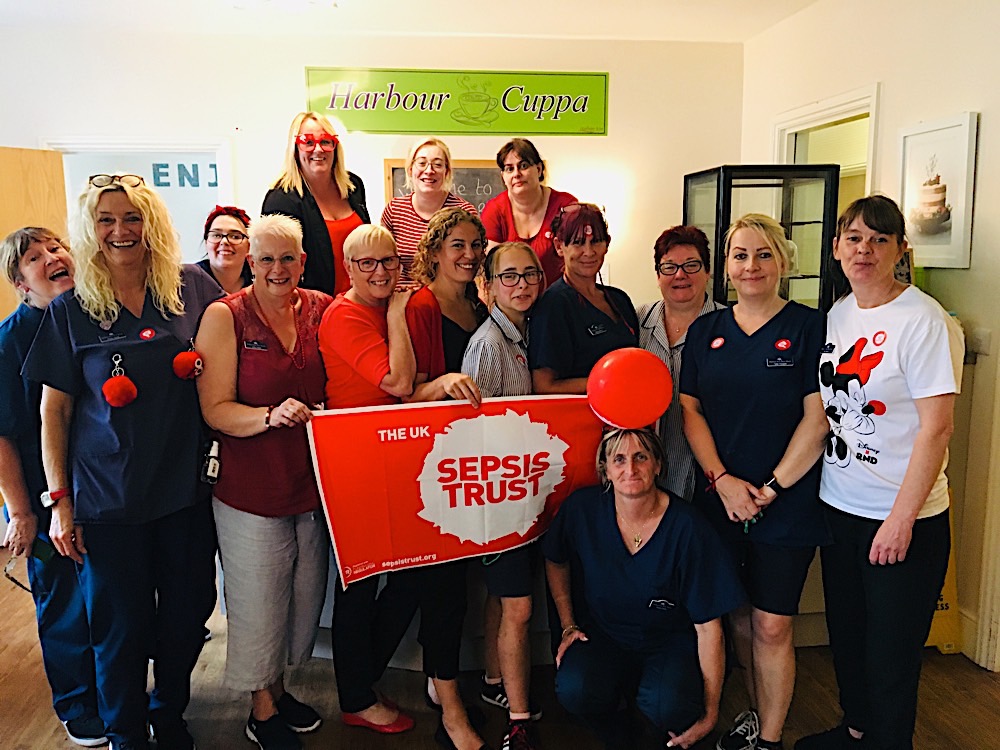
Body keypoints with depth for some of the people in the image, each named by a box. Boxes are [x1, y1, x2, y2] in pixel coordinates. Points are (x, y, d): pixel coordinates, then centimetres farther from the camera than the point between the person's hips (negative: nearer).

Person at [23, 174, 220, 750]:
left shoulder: (192, 288, 0)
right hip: (108, 501, -1)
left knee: (187, 616, 12)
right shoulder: (70, 311, -2)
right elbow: (54, 411, 1)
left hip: (187, 490, 2)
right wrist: (60, 501, -2)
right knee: (121, 627, 10)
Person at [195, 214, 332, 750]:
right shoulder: (225, 317, -9)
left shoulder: (322, 309, 2)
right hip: (252, 489, -4)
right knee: (258, 602, 10)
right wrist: (271, 416, -30)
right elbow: (216, 410, -15)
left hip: (314, 482, 4)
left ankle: (279, 688, 42)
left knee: (304, 595, 18)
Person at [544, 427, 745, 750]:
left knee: (668, 706, -32)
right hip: (601, 635, 2)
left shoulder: (687, 527, -20)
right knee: (573, 689, -29)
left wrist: (710, 712, -12)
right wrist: (568, 626, 5)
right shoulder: (582, 508, -14)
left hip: (670, 642, -1)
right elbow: (556, 562, 9)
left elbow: (708, 627, -15)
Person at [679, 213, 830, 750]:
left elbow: (817, 419, -8)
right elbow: (690, 409, 4)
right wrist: (722, 478, -8)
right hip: (719, 499, 4)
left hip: (788, 502, -3)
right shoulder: (705, 331, 7)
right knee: (737, 616, 14)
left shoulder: (808, 327, -4)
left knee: (771, 625, 2)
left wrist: (771, 489, -11)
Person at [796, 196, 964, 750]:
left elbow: (936, 427, -16)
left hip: (902, 518, -6)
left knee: (891, 653, 6)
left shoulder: (924, 320, -14)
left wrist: (901, 518, -18)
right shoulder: (836, 315, 6)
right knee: (845, 635, 21)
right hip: (838, 506, 7)